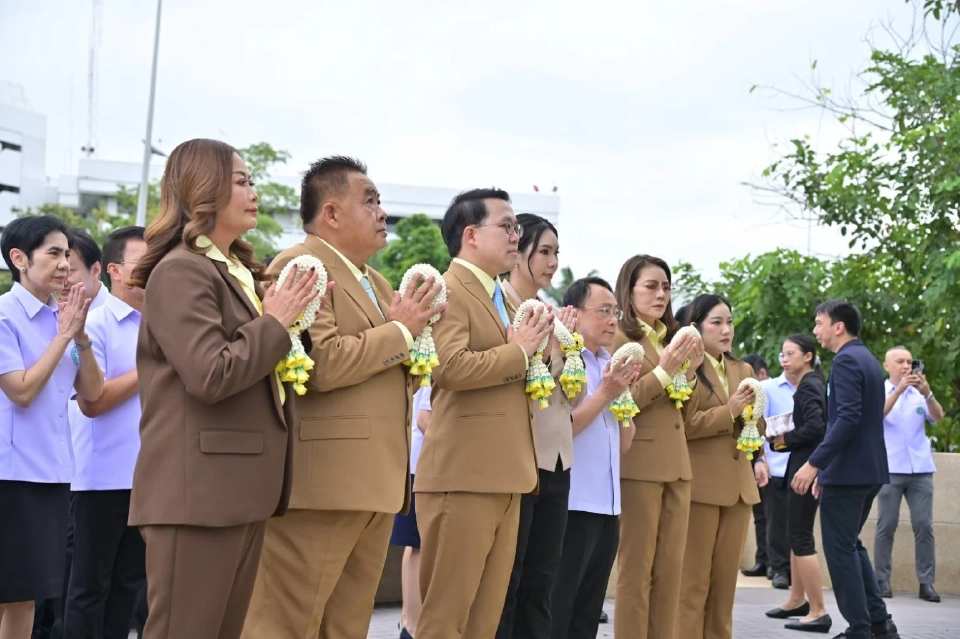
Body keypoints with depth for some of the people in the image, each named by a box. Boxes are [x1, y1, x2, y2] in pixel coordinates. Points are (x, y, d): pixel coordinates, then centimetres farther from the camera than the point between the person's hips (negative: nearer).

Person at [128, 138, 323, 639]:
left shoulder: (239, 273, 18)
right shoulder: (181, 272, -11)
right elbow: (211, 374, -22)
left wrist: (292, 317, 11)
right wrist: (275, 323, -10)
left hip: (241, 490, 9)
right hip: (199, 493, -9)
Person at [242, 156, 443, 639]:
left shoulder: (375, 282, 22)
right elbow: (321, 363, -21)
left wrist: (414, 365, 5)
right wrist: (400, 330, -9)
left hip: (373, 485, 9)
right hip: (322, 484, -9)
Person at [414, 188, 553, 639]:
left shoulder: (501, 299, 21)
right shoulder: (448, 291, -9)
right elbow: (451, 366, -24)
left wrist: (537, 346, 7)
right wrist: (518, 351, -11)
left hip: (503, 476, 9)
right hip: (462, 476, -9)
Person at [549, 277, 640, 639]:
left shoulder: (612, 365, 14)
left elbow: (624, 444, 14)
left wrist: (625, 392, 0)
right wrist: (605, 393, -14)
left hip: (607, 505, 8)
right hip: (570, 504, -8)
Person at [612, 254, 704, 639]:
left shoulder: (670, 337, 18)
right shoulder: (619, 337, -5)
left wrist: (690, 372, 3)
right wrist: (664, 370, -17)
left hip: (676, 463, 8)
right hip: (639, 463, -7)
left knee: (670, 569, 8)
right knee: (636, 569, -4)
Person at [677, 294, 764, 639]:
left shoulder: (743, 370, 16)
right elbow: (681, 425, -13)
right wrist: (728, 412, -14)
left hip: (738, 483, 6)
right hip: (700, 484, -6)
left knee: (726, 578, 9)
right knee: (693, 578, -4)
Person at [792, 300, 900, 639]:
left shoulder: (846, 360, -14)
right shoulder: (867, 359, 15)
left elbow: (848, 419, -24)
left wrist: (814, 463, -24)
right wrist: (826, 467, 22)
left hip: (847, 470, -10)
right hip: (869, 468, 10)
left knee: (840, 550, -2)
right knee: (851, 545, 18)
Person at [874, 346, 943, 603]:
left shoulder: (919, 393, 9)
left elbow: (938, 416, -5)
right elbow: (877, 415, -15)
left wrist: (927, 393, -23)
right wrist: (899, 389, -26)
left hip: (921, 469, 2)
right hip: (890, 469, -2)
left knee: (924, 525, -2)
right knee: (886, 525, 0)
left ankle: (927, 583, 0)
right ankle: (882, 580, 5)